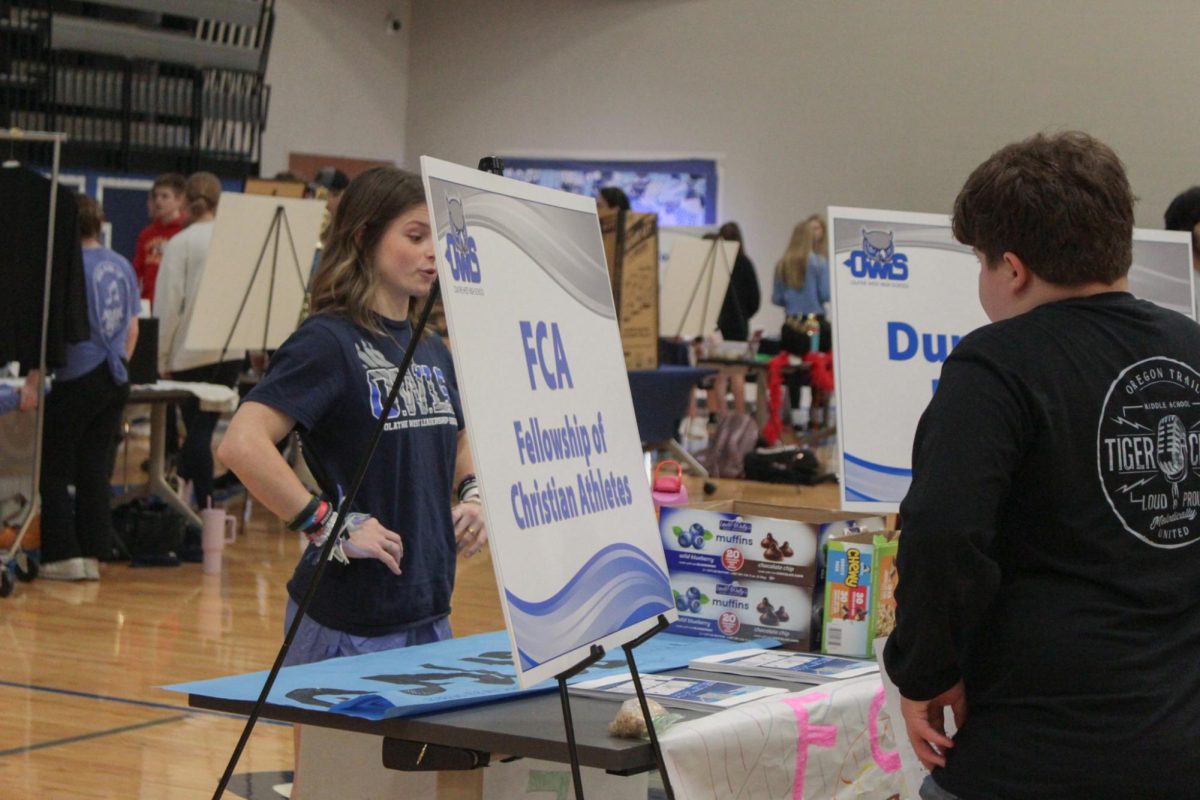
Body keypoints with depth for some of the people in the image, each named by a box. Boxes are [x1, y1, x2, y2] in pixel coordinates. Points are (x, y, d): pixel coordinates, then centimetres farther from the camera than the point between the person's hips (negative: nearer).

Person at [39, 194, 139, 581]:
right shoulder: (123, 266, 8)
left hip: (79, 379, -7)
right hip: (115, 382, 7)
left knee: (53, 470, 4)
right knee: (95, 472, 10)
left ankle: (64, 555, 2)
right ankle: (91, 555, 9)